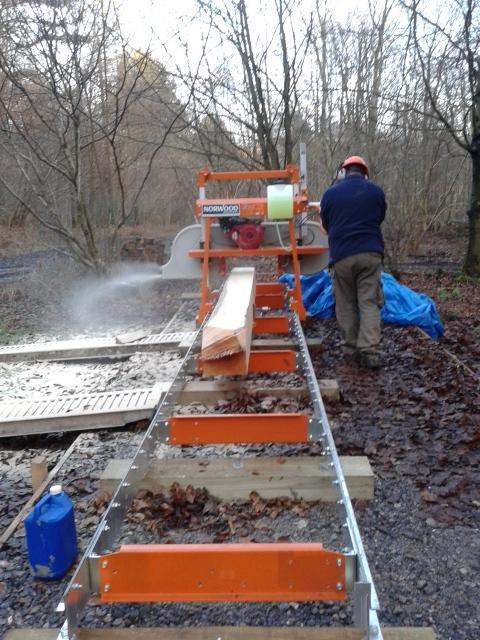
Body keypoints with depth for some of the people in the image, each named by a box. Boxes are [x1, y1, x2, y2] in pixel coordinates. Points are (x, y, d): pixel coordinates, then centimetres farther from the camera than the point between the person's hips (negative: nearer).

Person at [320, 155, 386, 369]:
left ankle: (351, 350, 12)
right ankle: (370, 352, -6)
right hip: (370, 253, 1)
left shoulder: (330, 193, 3)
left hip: (341, 255, 0)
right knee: (369, 303, 1)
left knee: (346, 304, 10)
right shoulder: (375, 191, 5)